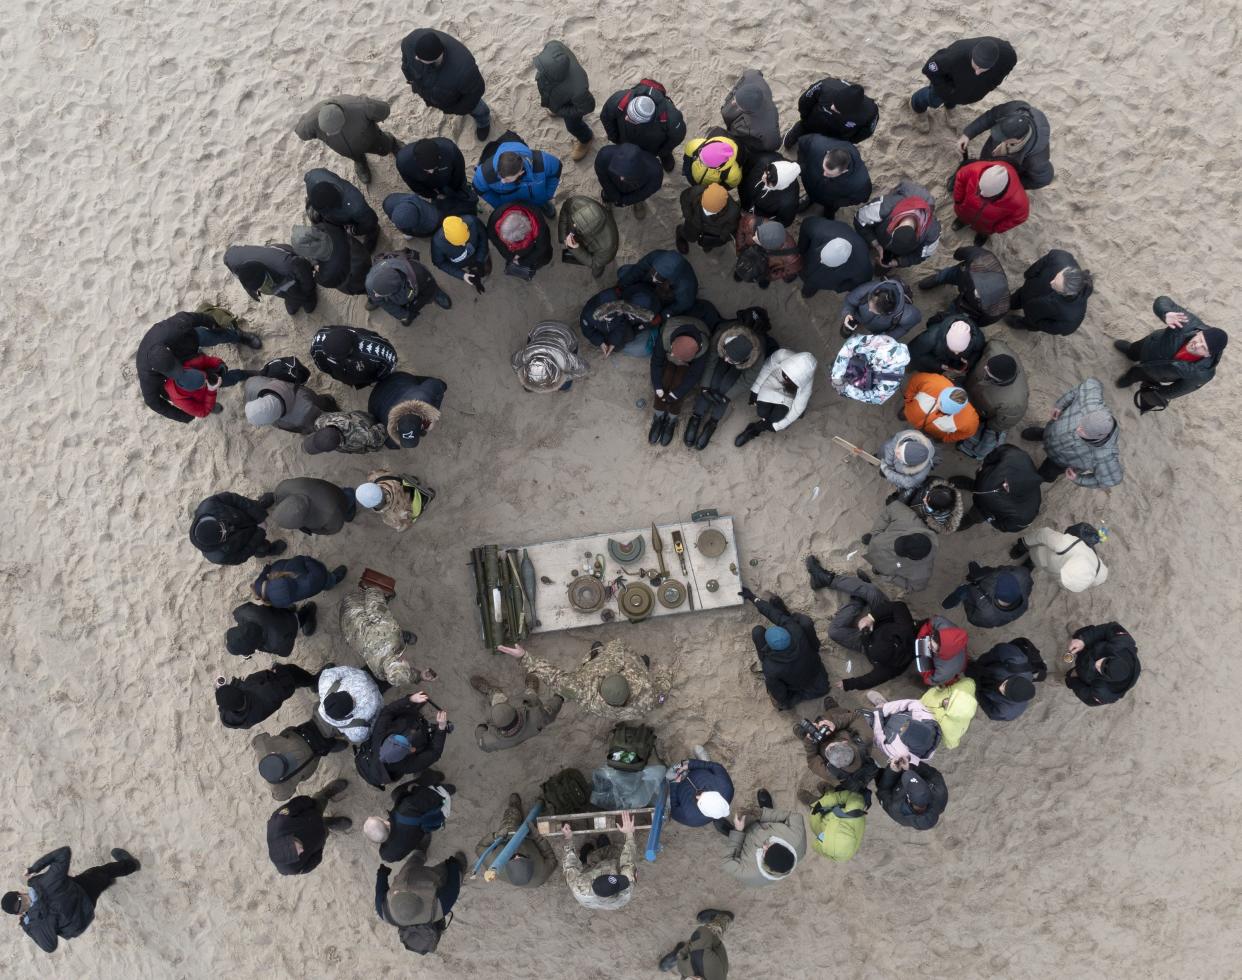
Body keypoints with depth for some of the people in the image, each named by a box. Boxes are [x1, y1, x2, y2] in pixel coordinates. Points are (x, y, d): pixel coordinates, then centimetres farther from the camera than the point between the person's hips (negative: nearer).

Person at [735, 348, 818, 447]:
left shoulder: (806, 383, -38)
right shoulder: (781, 355, -39)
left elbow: (798, 409, -25)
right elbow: (767, 368, -16)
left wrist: (775, 426, -22)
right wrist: (755, 390, -9)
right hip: (771, 385, 1)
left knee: (776, 419, -13)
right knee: (762, 412, -14)